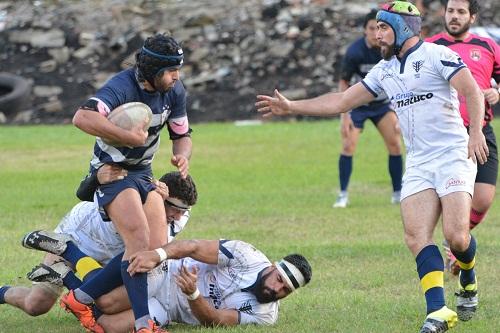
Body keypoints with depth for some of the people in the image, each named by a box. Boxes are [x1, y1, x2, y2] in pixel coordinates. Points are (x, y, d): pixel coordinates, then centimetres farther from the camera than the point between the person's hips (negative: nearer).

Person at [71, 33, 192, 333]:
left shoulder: (175, 91, -3)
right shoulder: (122, 87, -25)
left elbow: (182, 135, 10)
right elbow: (83, 118, -42)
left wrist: (182, 155, -14)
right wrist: (130, 137, -38)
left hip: (143, 172, 8)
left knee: (157, 249, -4)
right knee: (140, 241, -25)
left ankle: (82, 297, 8)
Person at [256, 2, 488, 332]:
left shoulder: (436, 55, -6)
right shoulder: (385, 70, 16)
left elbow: (472, 92, -15)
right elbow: (342, 101, 20)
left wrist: (476, 132, -30)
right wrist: (291, 107, 17)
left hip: (453, 156, -6)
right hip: (418, 165, 6)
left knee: (457, 237, -17)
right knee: (417, 238, -13)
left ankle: (469, 281, 15)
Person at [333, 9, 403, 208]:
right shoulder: (355, 52, -25)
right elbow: (343, 82, -14)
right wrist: (345, 115, -17)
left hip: (383, 103, 2)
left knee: (395, 144, -7)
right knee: (348, 146, -12)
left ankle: (397, 193, 5)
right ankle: (343, 195, 0)